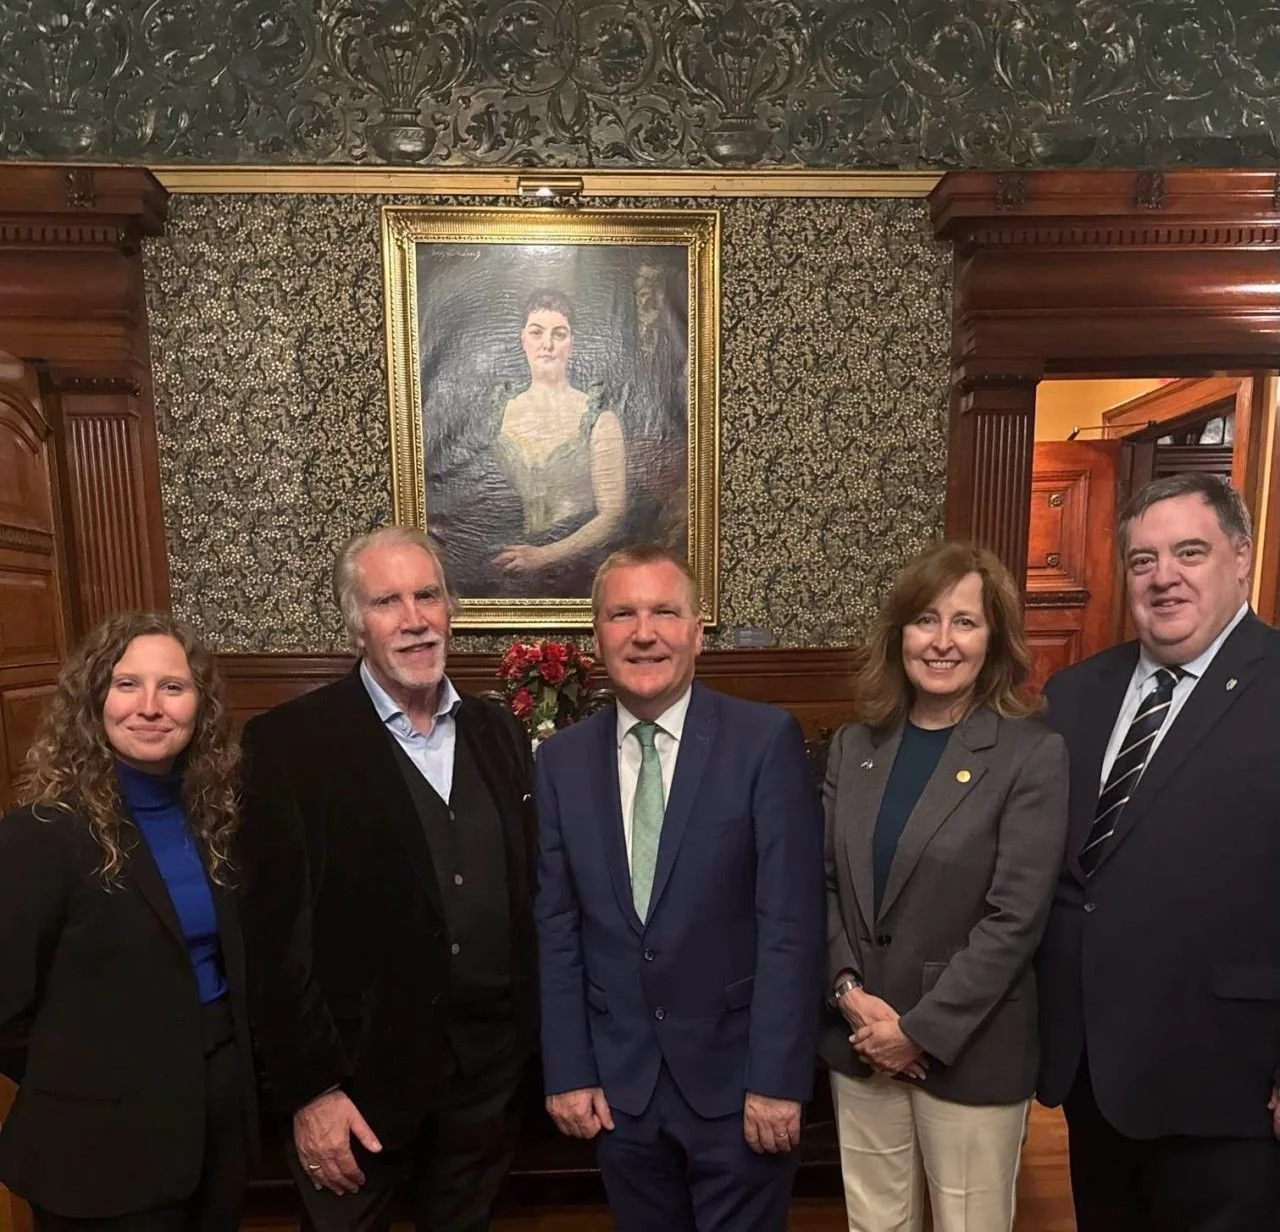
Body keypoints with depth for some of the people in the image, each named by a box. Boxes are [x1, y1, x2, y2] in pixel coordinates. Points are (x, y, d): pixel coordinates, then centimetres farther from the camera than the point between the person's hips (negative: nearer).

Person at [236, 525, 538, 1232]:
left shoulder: (499, 731, 1)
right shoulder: (289, 741, -13)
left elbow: (525, 892, 5)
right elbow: (276, 934, -12)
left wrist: (525, 1040, 5)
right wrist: (310, 1089, -12)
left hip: (489, 1072, 4)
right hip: (359, 1076, -4)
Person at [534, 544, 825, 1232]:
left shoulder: (766, 741, -13)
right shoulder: (561, 760, -3)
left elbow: (791, 923, -13)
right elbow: (555, 930, 0)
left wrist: (777, 1078, -12)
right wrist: (567, 1073, 0)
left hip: (734, 1073, -2)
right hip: (617, 1081, 3)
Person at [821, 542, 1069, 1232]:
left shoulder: (1033, 755, -11)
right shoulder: (854, 745, 1)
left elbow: (1014, 918, -15)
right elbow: (823, 882, 3)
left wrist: (921, 1030, -14)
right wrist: (848, 990, -9)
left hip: (969, 1050, -3)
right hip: (859, 1042, 4)